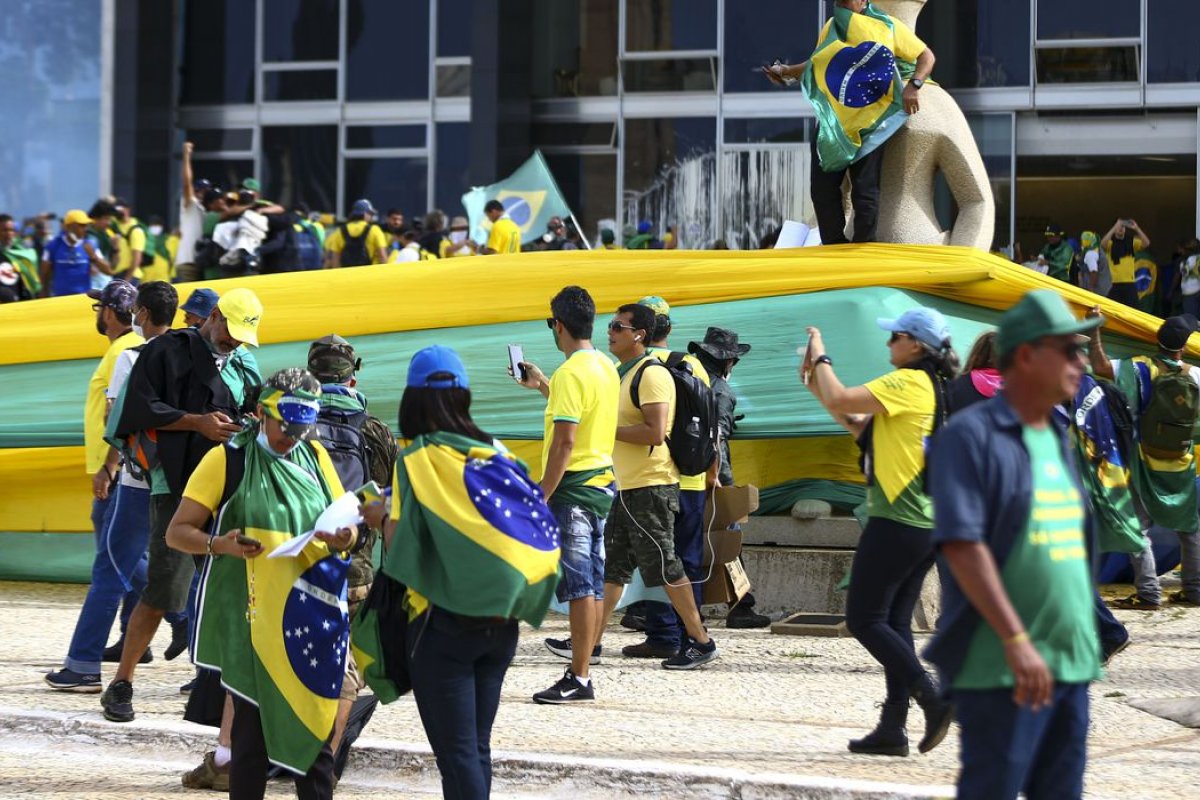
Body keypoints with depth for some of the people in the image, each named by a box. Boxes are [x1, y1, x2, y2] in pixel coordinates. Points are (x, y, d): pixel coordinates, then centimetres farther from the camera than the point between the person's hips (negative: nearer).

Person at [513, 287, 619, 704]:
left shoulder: (570, 373, -16)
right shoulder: (606, 367, 12)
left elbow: (565, 441, -21)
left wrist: (542, 496, -18)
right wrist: (542, 386, 35)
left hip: (575, 486, -9)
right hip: (603, 481, 9)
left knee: (578, 583, -8)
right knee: (592, 582, 14)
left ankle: (579, 678, -8)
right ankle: (585, 648, 22)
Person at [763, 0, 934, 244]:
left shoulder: (887, 27, -4)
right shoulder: (831, 28, 9)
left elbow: (926, 56, 1)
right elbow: (819, 63, 22)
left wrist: (914, 85, -16)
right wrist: (787, 71, 8)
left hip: (868, 125, -4)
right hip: (832, 123, 5)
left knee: (865, 191, -5)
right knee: (823, 188, 2)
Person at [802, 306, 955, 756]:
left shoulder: (909, 382, -12)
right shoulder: (934, 388, 18)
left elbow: (840, 401, -17)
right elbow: (860, 428, 21)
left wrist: (820, 357, 0)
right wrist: (816, 384, 16)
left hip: (897, 521, -10)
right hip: (927, 524, 10)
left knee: (864, 619, -5)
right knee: (894, 622, 11)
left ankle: (932, 699, -13)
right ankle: (892, 728, 9)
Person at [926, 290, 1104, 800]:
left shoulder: (1057, 439, 17)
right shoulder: (970, 435, -9)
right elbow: (961, 545, -17)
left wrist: (1088, 645, 18)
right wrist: (1016, 640, -22)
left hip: (1071, 661, 8)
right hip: (1000, 665, -8)